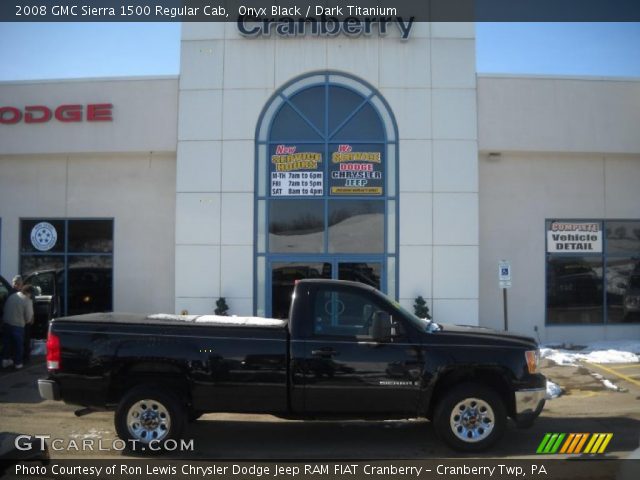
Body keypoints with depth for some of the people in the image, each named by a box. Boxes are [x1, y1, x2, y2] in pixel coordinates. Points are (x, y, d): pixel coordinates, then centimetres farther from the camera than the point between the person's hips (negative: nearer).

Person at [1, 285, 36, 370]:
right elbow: (29, 317, -11)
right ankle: (18, 363, 17)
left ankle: (5, 360, 28)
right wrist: (27, 321, 11)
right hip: (18, 325, -6)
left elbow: (5, 309, 12)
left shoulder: (11, 296, 6)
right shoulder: (27, 300, -13)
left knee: (7, 342, 20)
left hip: (7, 323, 6)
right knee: (19, 344, 9)